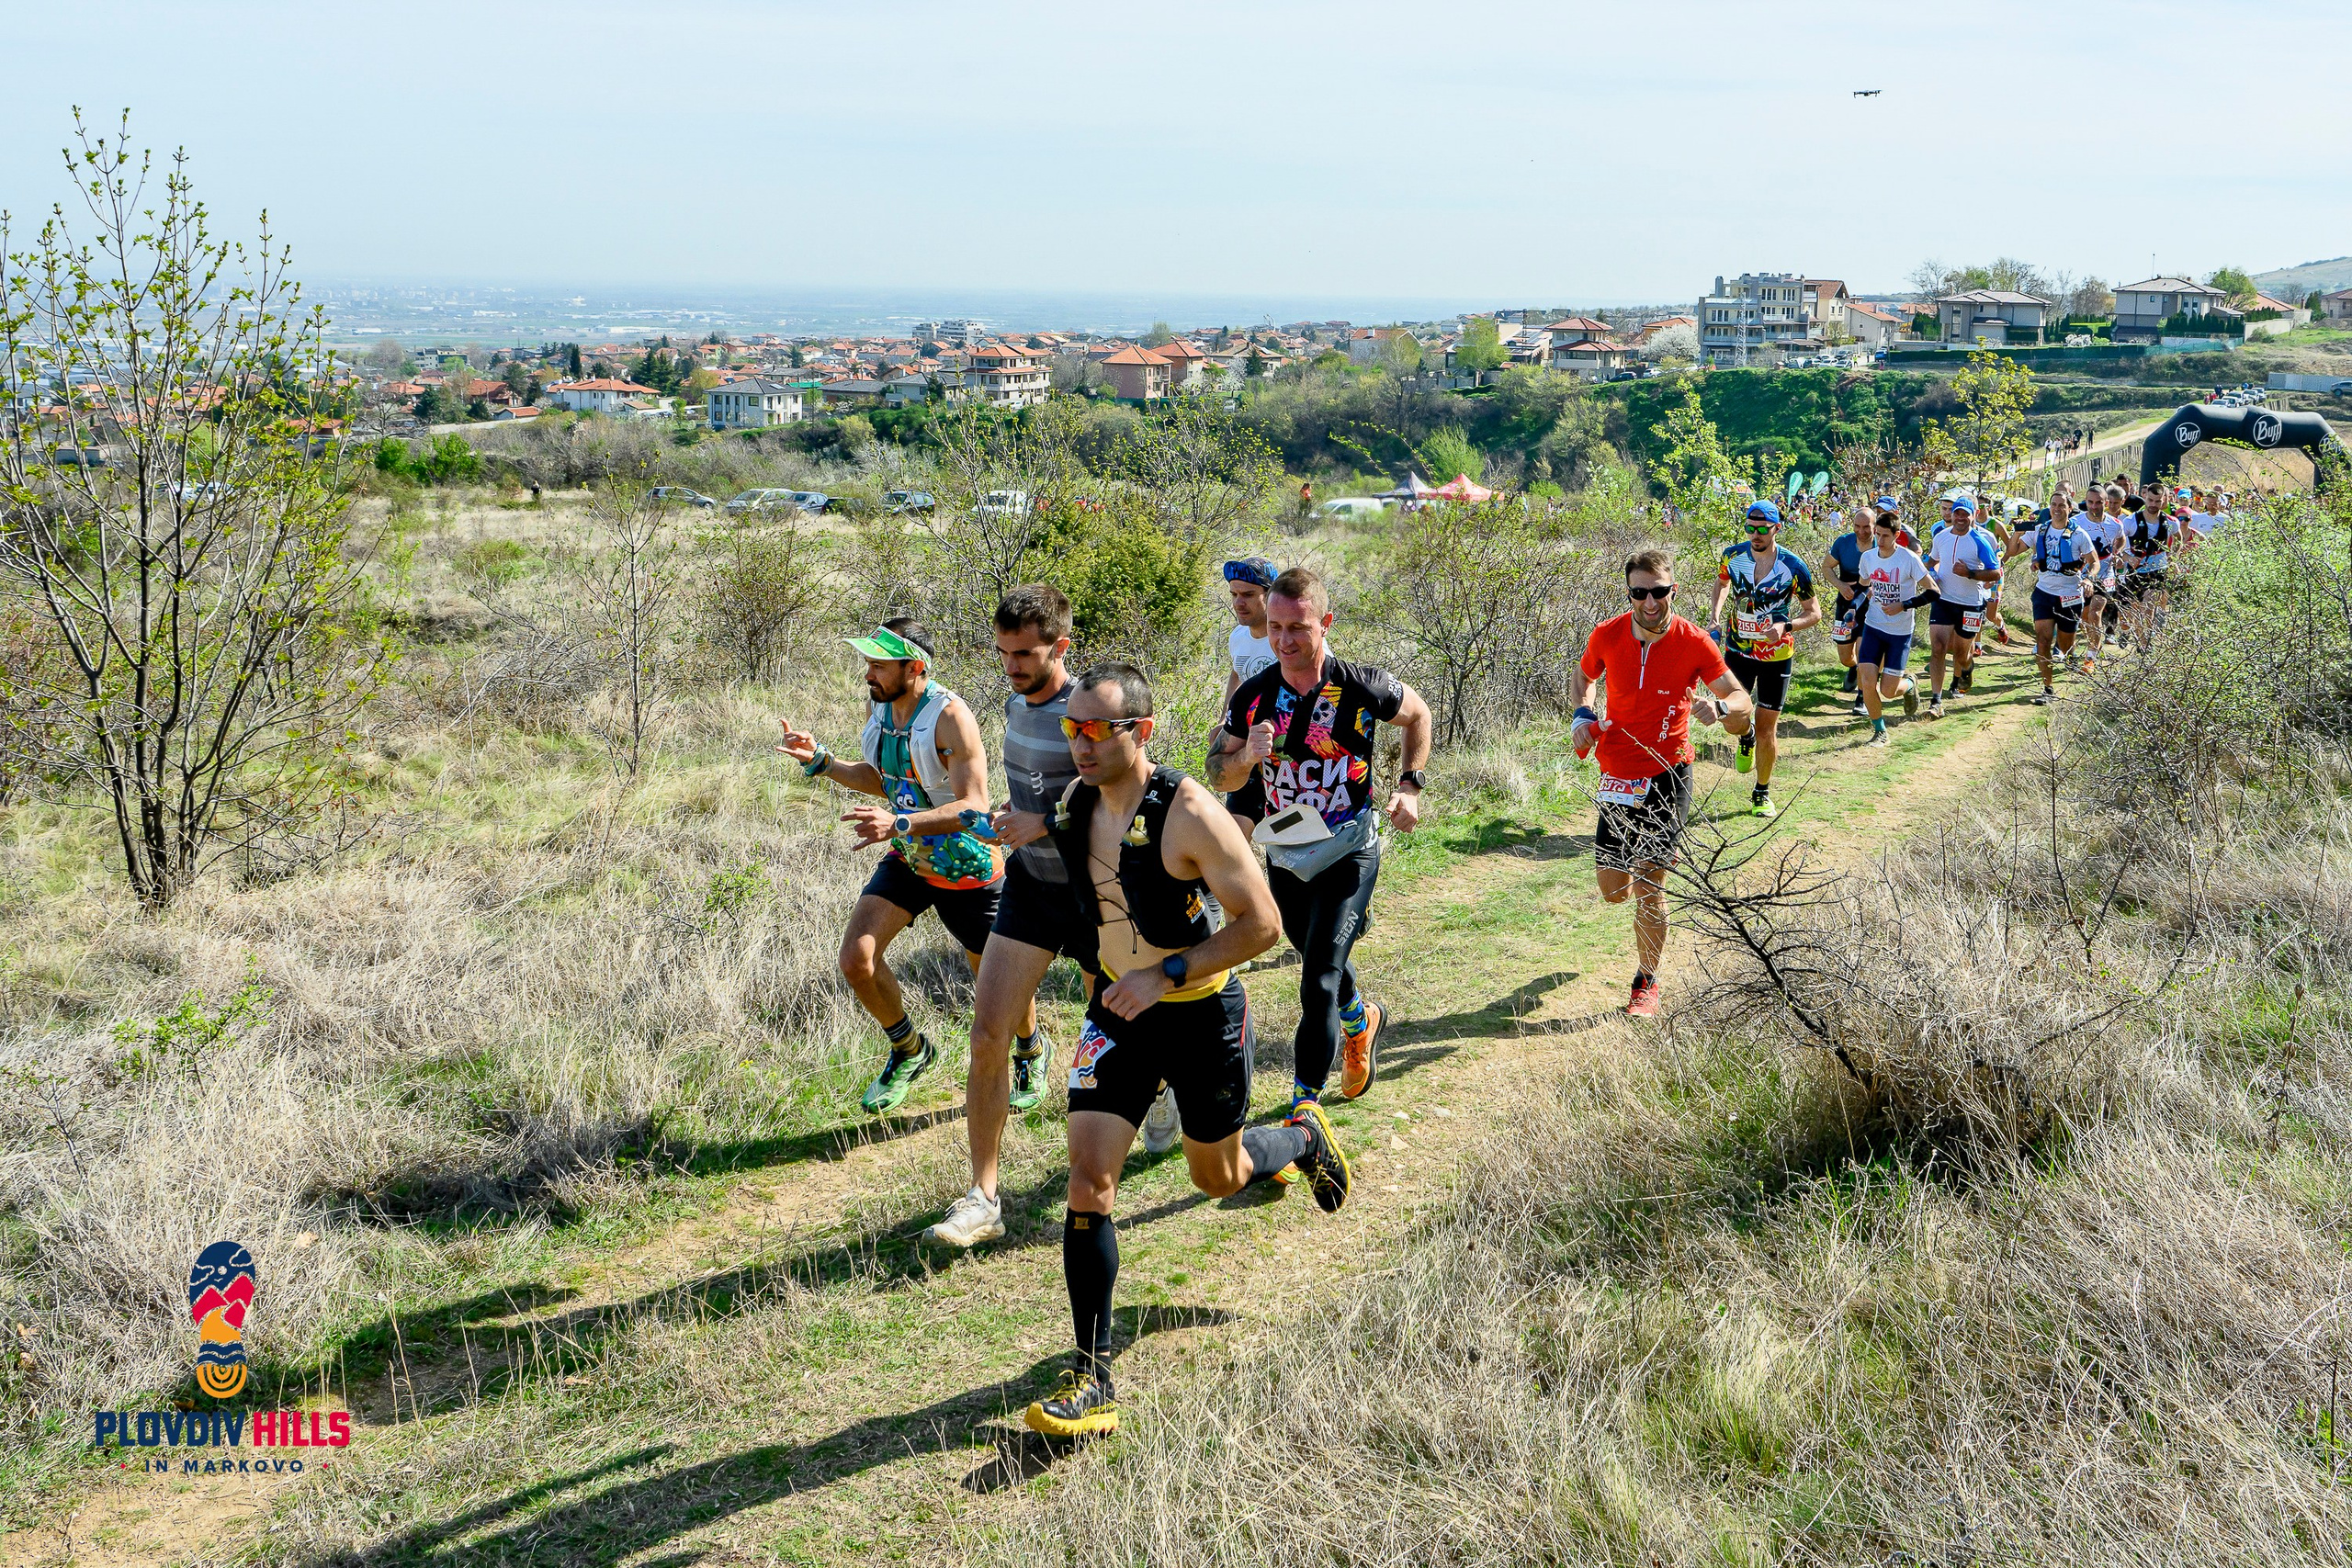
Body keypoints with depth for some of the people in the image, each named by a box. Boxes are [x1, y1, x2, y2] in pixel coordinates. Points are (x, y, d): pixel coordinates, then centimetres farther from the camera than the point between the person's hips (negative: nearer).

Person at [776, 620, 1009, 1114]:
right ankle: (909, 1051, 16)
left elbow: (973, 808, -32)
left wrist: (899, 824, -45)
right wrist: (821, 760, -2)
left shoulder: (949, 717, -28)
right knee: (856, 959, -9)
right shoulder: (881, 707, -4)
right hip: (908, 861, 6)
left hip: (966, 870, -6)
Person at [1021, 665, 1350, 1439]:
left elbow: (1260, 922, -22)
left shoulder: (1188, 814, -25)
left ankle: (1302, 1138, 52)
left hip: (1202, 1012, -4)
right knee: (1088, 1175, -10)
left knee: (1219, 1177, 16)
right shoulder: (1074, 804, -6)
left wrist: (1167, 974, -27)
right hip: (1120, 1006, 4)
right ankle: (1094, 1375, -4)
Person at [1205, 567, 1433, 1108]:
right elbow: (1219, 775, -2)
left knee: (1318, 984, -14)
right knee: (1318, 958, 26)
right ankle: (1360, 1021, 57)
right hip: (1285, 854, 5)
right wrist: (1247, 756, -24)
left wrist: (1409, 785, -5)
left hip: (1348, 852, -5)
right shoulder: (1254, 695, -10)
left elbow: (1418, 714, 3)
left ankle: (1305, 1108, -5)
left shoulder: (1362, 687, -18)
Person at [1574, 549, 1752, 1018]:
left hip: (1666, 775, -3)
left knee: (1648, 885, -9)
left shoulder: (1694, 643, -13)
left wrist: (1721, 707, -31)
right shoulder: (1607, 636, -5)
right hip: (1618, 776, 3)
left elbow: (1743, 701, -8)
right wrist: (1583, 713, -3)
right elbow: (1581, 676, 16)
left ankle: (1647, 982, 11)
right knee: (1613, 889, 9)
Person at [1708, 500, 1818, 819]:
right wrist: (1714, 615, 0)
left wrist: (1785, 626, -24)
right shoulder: (1732, 555, -7)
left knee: (1767, 727, 3)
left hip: (1776, 655, -2)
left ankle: (1762, 794, 21)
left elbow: (1814, 613, -5)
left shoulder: (1794, 567, -15)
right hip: (1738, 649, 2)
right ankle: (1747, 737, 29)